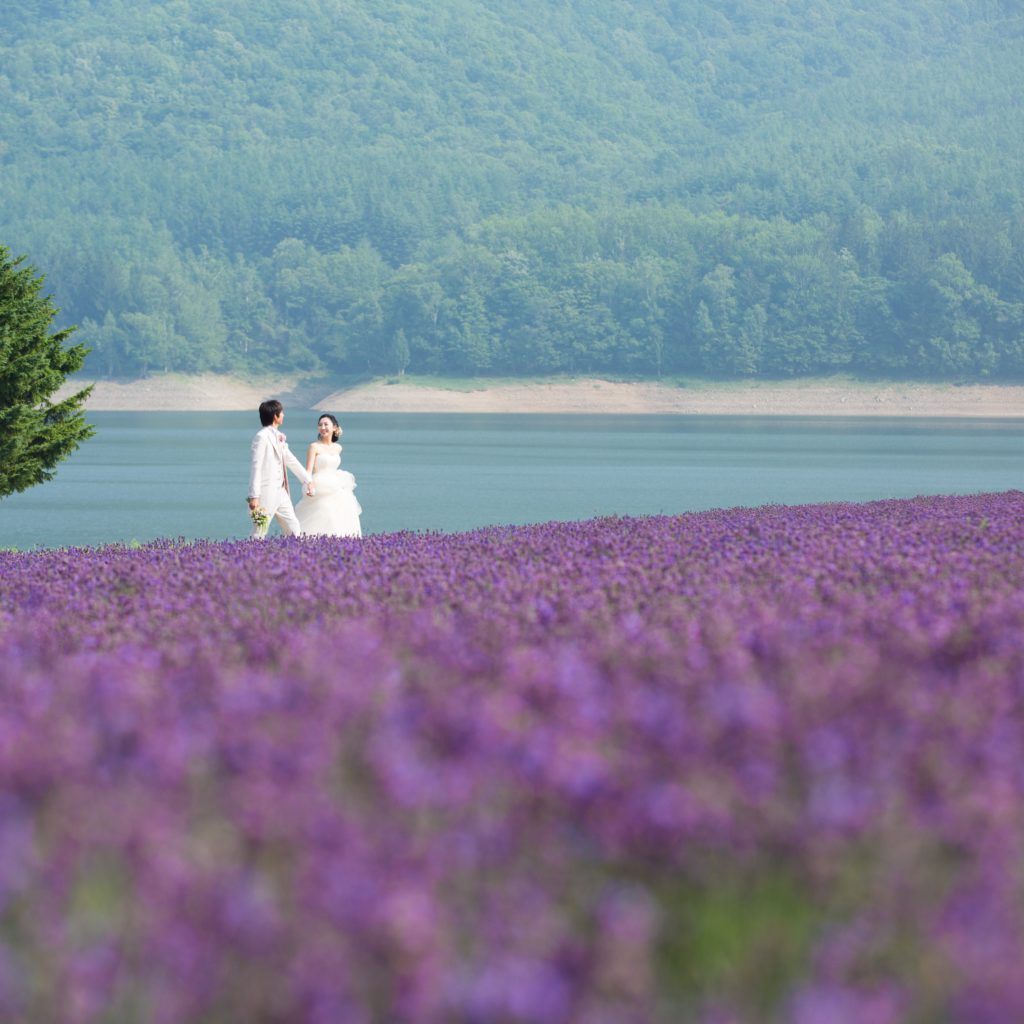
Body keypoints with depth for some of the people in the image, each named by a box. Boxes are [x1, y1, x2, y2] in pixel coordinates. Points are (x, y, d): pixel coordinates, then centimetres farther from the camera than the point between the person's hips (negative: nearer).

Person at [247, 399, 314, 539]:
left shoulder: (278, 437, 13)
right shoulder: (262, 437, -14)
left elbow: (290, 460, 24)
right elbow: (256, 467, -17)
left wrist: (307, 480, 29)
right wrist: (254, 496, -21)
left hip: (281, 492, 9)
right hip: (266, 494, -9)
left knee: (294, 530, 10)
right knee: (259, 535, -5)